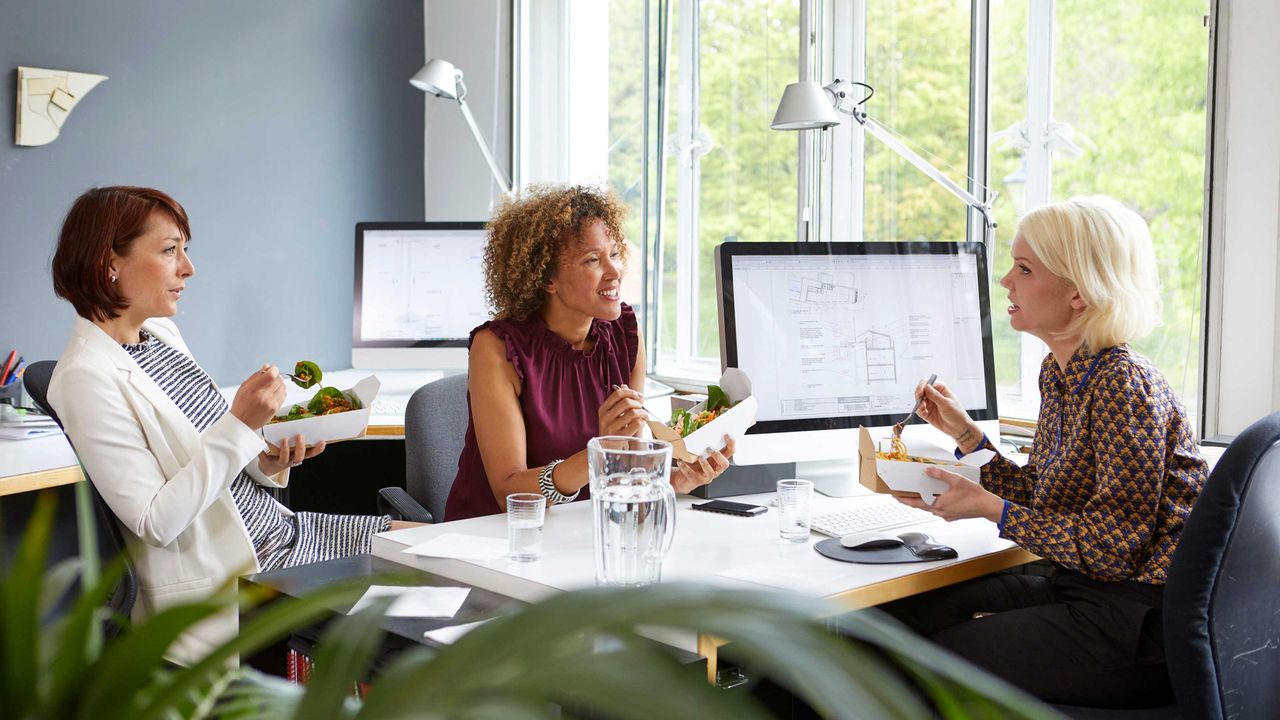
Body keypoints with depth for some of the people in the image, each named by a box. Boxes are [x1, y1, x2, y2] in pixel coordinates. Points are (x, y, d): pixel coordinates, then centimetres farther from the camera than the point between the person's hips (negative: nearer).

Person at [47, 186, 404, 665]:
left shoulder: (161, 333, 7)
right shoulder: (87, 378, -20)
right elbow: (157, 522, -23)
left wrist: (268, 462, -5)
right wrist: (241, 425, -26)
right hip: (230, 582, -9)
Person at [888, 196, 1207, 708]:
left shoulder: (1122, 384, -20)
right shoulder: (1060, 374, 9)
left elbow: (1118, 546, -22)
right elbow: (1041, 498, 14)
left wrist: (989, 508, -20)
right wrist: (965, 433, 9)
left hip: (1141, 626, -9)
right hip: (1079, 592, 9)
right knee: (901, 613, 1)